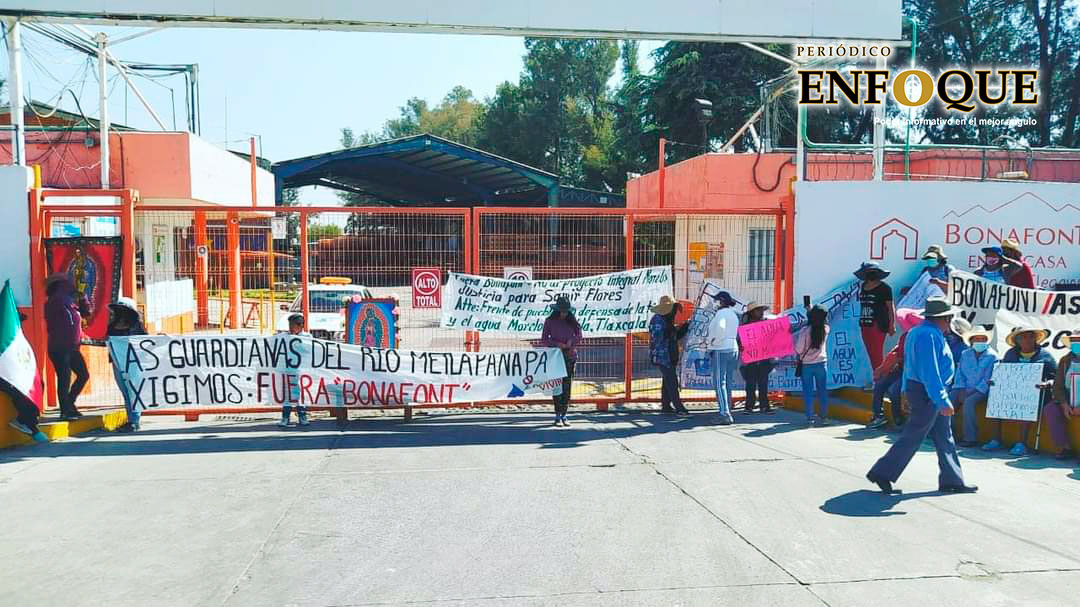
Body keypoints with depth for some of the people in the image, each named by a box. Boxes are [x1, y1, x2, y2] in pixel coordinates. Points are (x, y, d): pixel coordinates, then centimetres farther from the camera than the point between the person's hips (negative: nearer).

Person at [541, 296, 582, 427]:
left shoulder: (572, 321, 8)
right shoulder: (550, 321, 1)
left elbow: (579, 336, 8)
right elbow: (543, 340, 0)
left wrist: (571, 341, -11)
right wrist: (557, 344, -14)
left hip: (570, 356, 2)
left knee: (567, 386, 2)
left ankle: (564, 415, 8)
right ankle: (558, 416, -1)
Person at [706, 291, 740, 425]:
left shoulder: (721, 313, -11)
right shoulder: (733, 314, 17)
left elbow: (720, 327, -31)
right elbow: (736, 334, 16)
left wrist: (714, 340, -17)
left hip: (721, 350, -9)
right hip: (733, 349, 9)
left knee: (719, 383, -9)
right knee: (727, 383, 14)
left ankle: (725, 415, -17)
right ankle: (727, 412, 17)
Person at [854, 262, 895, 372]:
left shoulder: (884, 287, -5)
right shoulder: (864, 286, 13)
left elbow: (890, 307, -5)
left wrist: (892, 325, -10)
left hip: (878, 325, -7)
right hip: (865, 325, 7)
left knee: (877, 353, -9)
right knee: (871, 354, 9)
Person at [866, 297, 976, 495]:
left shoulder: (916, 332, 13)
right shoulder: (929, 335, -19)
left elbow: (909, 365, 18)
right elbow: (930, 372, -25)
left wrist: (907, 392, 22)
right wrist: (943, 401, -25)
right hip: (927, 394, -11)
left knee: (944, 437, 14)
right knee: (912, 438, -4)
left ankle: (952, 480, 21)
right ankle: (882, 473, 3)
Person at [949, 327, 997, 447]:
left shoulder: (992, 356, 2)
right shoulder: (965, 354, 17)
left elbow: (989, 378, -6)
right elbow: (959, 373, 14)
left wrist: (976, 390, -15)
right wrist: (962, 389, -2)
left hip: (981, 391, -5)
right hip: (964, 389, 5)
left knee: (968, 402, -33)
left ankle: (970, 438, -29)